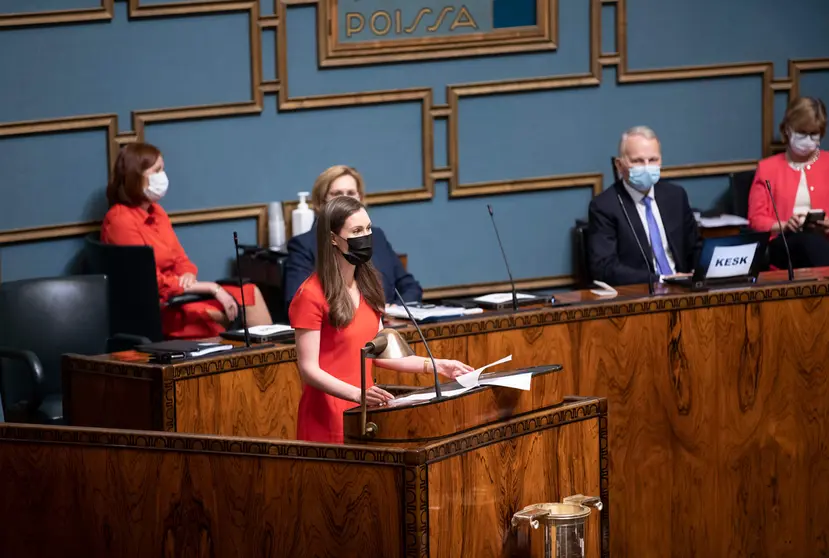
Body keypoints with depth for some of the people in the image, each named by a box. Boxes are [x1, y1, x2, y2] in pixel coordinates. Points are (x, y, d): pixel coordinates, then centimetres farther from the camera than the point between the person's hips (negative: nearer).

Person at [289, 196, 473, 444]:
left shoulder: (366, 286, 9)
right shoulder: (311, 295, -14)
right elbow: (309, 370, -17)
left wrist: (435, 365, 7)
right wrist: (359, 394, -28)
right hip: (329, 414, -7)